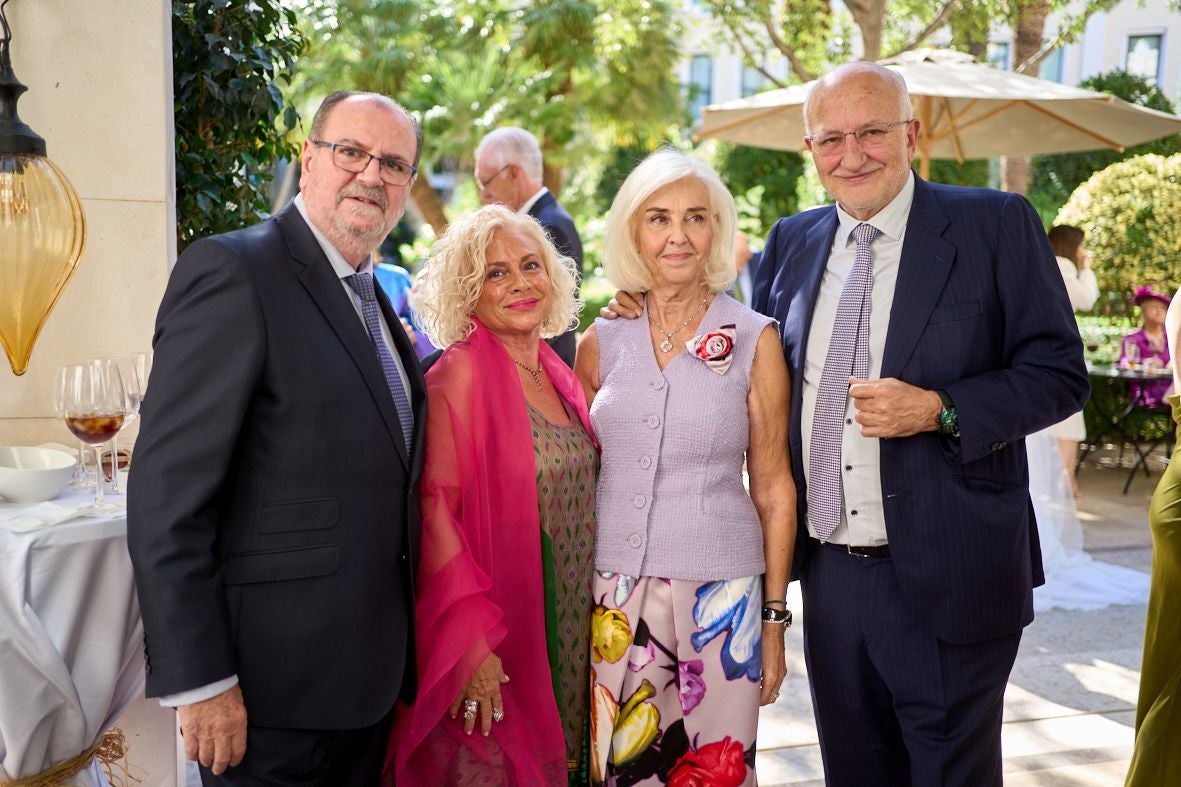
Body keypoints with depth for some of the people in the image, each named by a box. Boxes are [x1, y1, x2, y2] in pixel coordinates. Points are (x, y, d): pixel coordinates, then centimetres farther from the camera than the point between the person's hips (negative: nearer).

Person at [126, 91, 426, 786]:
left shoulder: (371, 296, 14)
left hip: (369, 678, 8)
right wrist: (199, 682, -20)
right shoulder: (233, 272, -13)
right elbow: (166, 496, -18)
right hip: (273, 687, -8)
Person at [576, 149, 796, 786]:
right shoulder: (602, 343, 5)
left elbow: (773, 489, 2)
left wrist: (773, 619, 0)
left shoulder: (754, 340, -2)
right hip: (612, 595, 2)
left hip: (719, 595, -2)